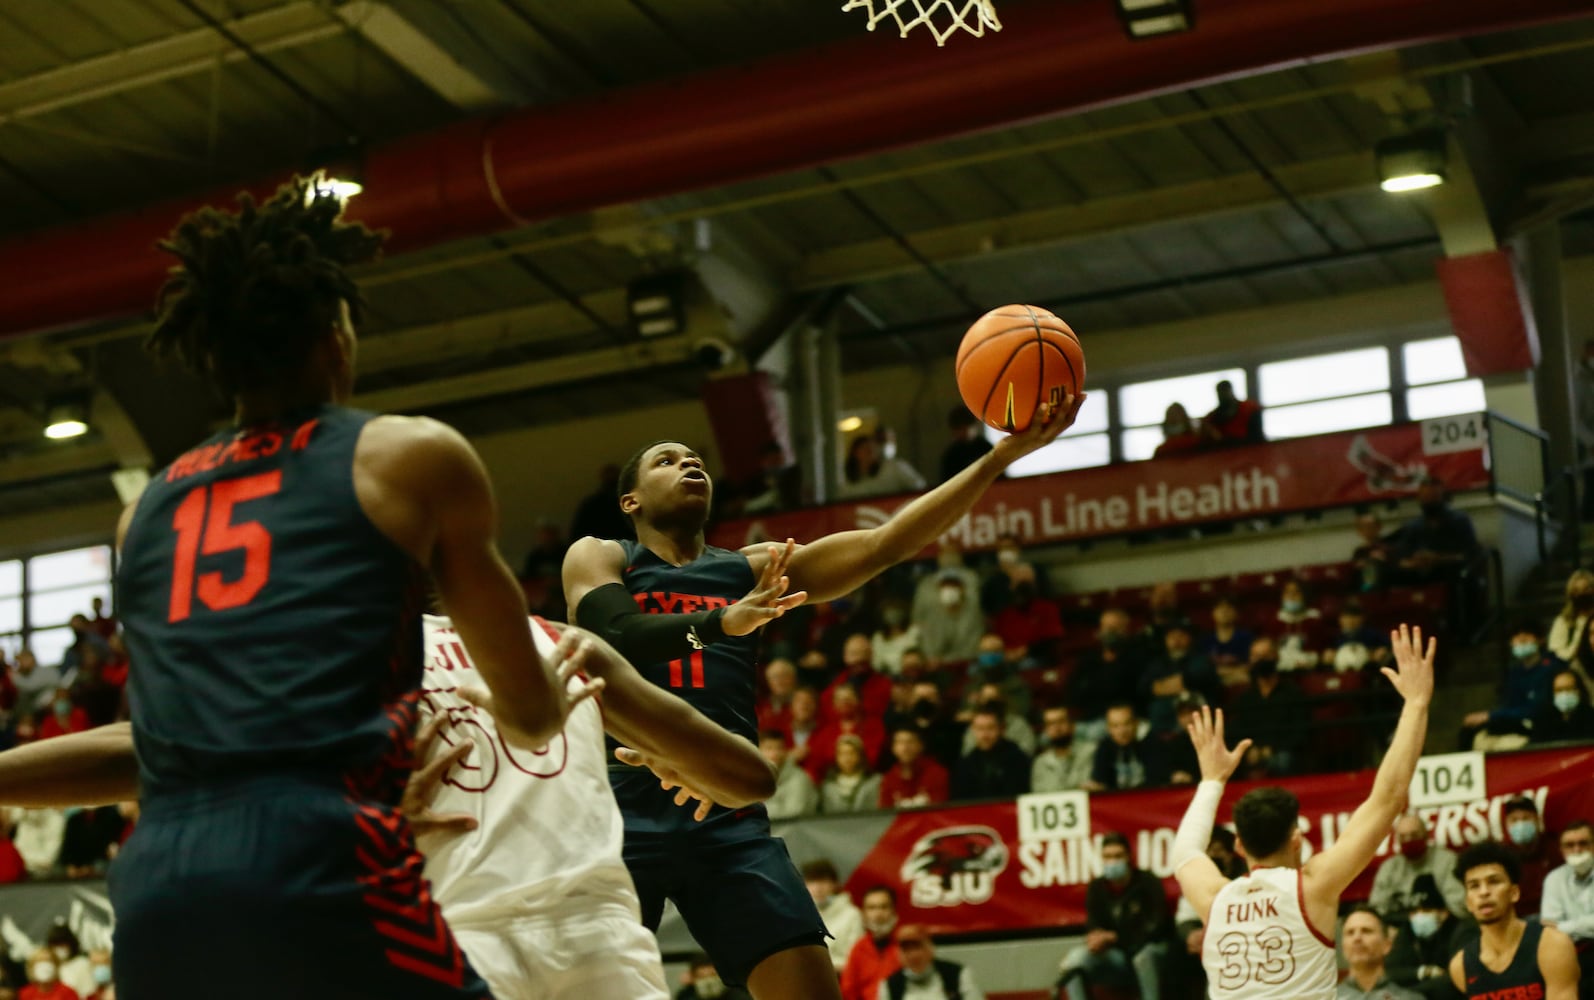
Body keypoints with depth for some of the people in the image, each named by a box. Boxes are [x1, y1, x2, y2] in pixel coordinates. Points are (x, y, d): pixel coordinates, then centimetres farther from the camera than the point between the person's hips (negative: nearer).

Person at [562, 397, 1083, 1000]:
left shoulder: (752, 570, 17)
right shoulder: (599, 558, 9)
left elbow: (885, 544, 7)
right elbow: (615, 634, -14)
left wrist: (1001, 457, -3)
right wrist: (723, 620, -33)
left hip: (728, 815, 3)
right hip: (622, 809, -3)